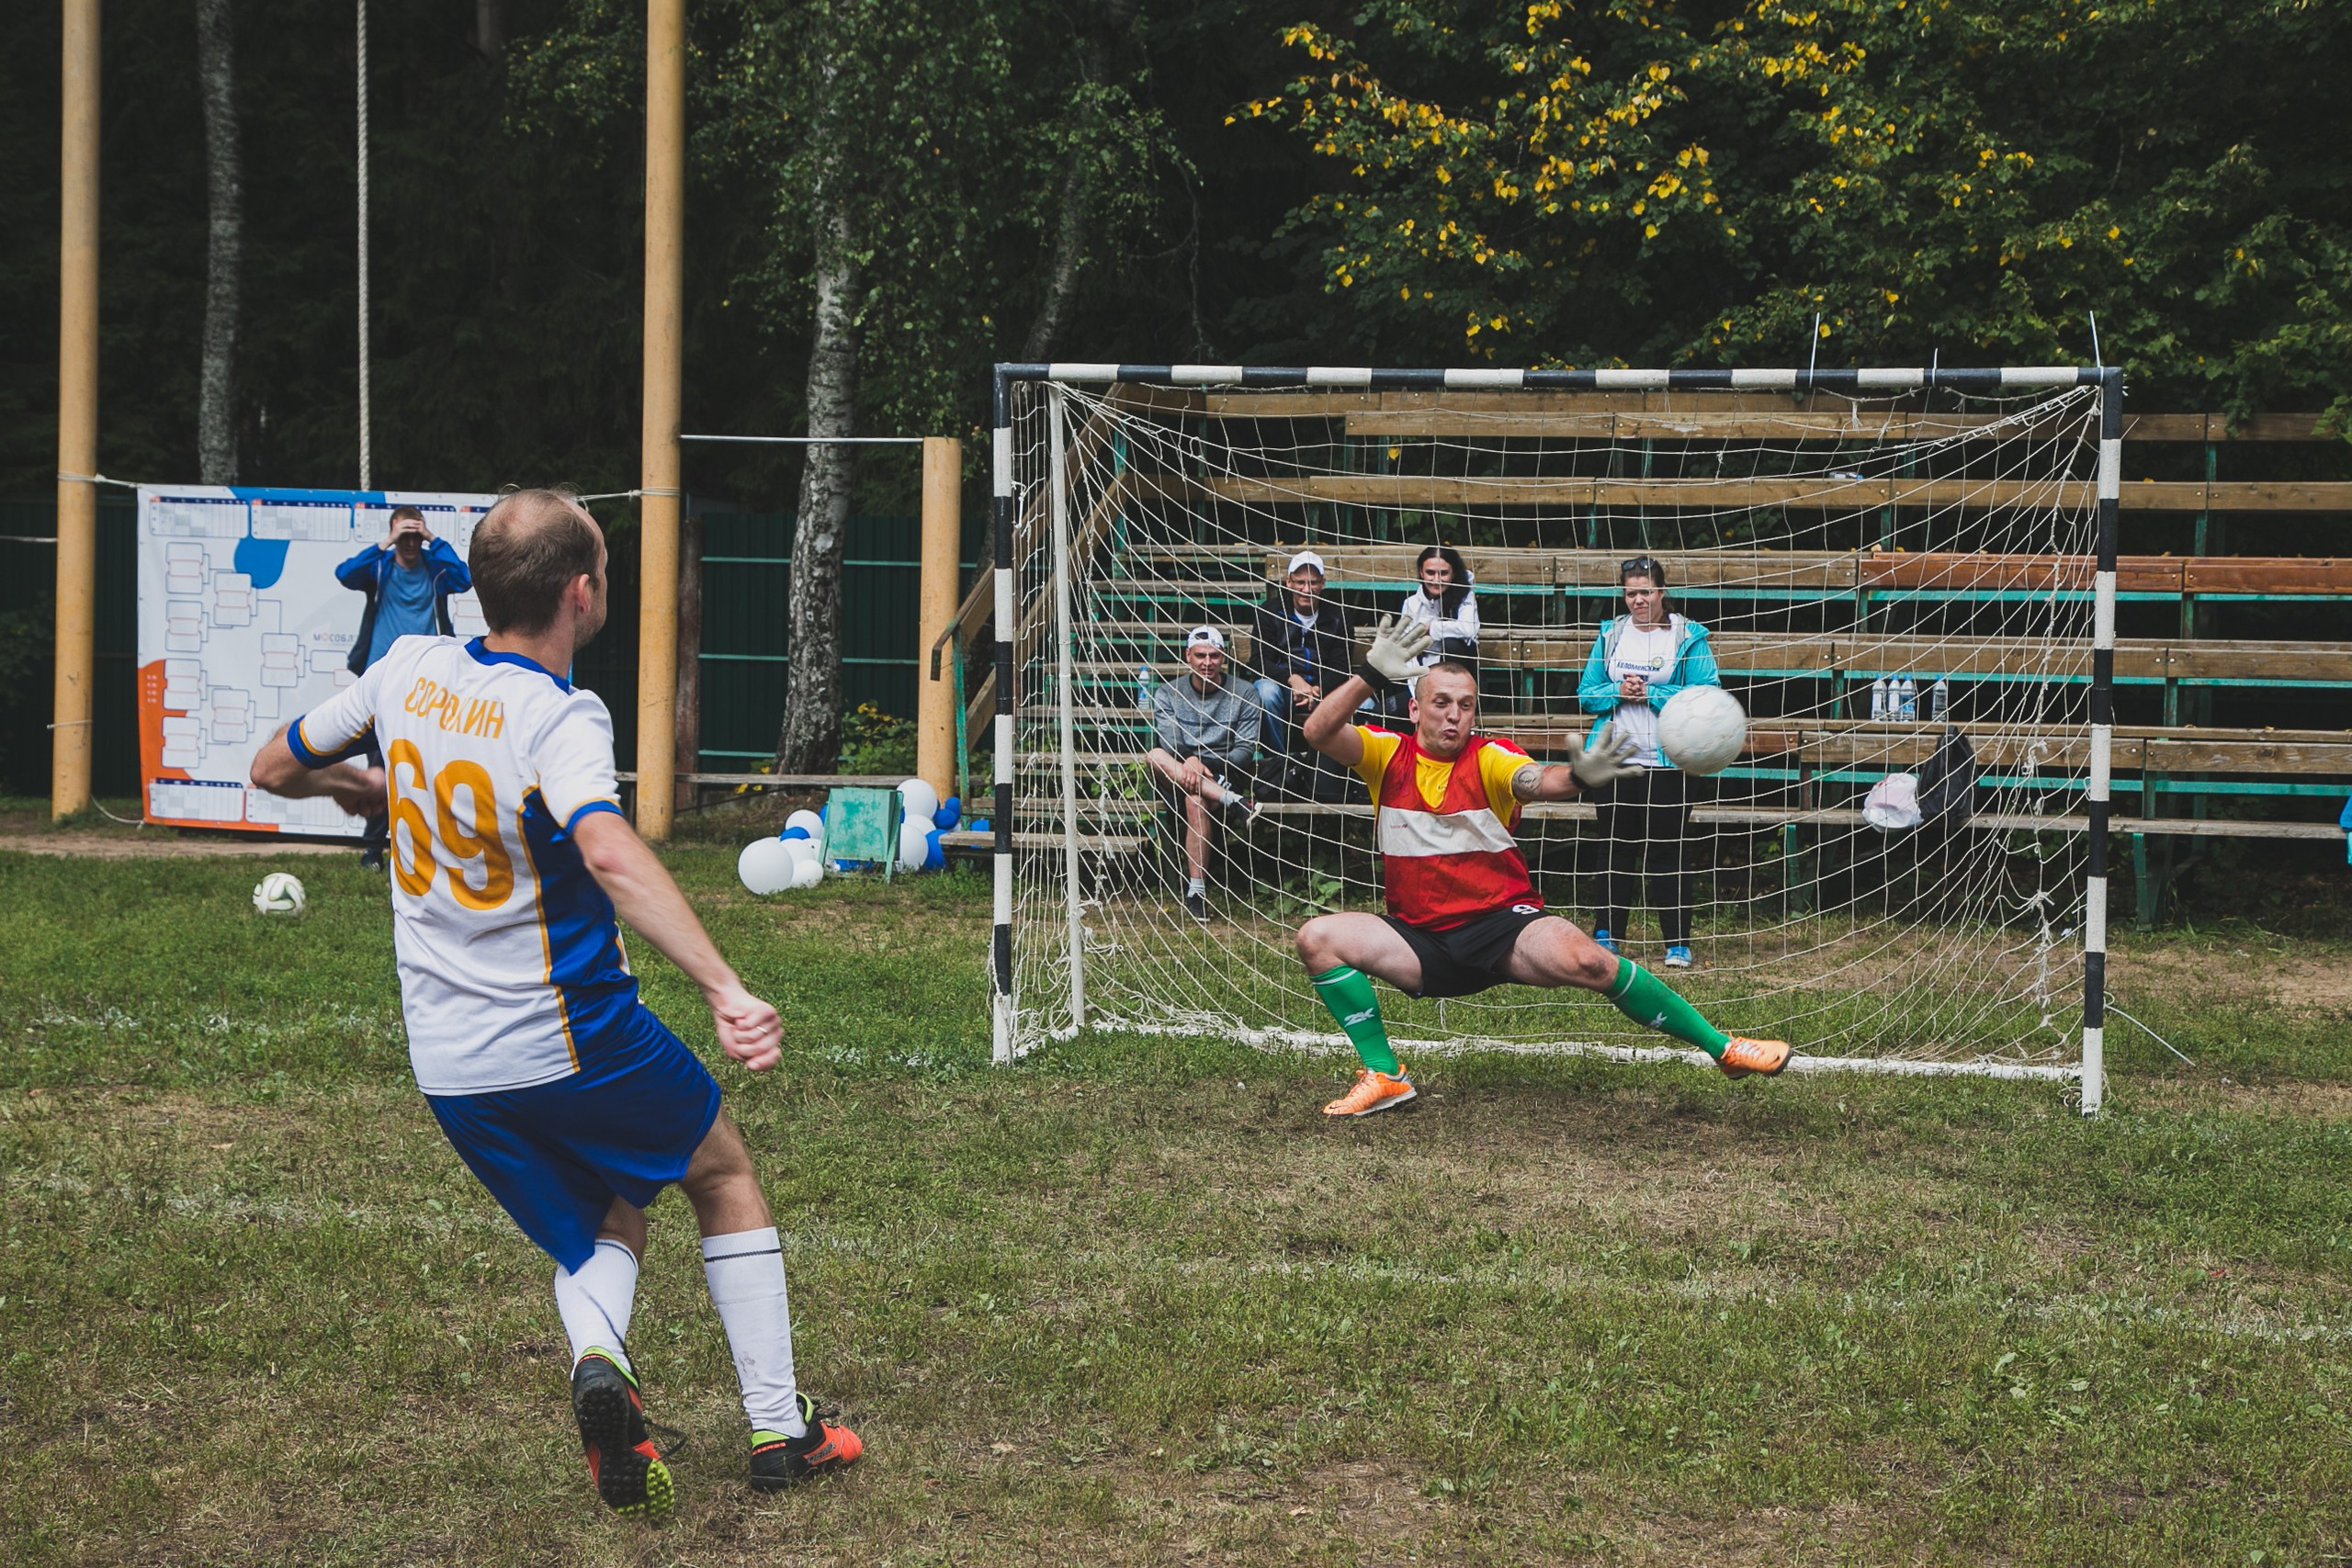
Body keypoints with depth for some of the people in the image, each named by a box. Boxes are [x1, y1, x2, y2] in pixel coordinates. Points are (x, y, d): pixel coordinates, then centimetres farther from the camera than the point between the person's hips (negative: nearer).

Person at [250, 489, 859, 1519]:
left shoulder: (408, 670, -2)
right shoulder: (560, 718, -21)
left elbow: (275, 768, 12)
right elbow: (607, 852, -40)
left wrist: (361, 784, 32)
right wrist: (725, 990, -46)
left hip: (448, 1068, 6)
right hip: (569, 1039, -5)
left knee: (602, 1230, 23)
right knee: (723, 1173, 21)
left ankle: (596, 1354, -12)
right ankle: (777, 1430, 22)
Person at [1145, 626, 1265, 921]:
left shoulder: (1244, 695, 6)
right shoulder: (1168, 693, 11)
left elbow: (1246, 750, -3)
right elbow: (1169, 741, -5)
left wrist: (1203, 764, -21)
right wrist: (1186, 763, -29)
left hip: (1225, 776, -2)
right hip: (1176, 779, 2)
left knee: (1196, 797, -37)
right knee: (1154, 756, -31)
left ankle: (1196, 892, -42)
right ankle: (1233, 801, -42)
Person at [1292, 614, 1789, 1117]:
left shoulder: (1489, 758, -6)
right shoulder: (1387, 754, 0)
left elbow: (1538, 780, -28)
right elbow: (1319, 732, -17)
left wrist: (1577, 776, -52)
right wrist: (1372, 674, -30)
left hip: (1503, 923, -3)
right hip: (1421, 938, 3)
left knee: (1585, 960, -30)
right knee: (1317, 937, -19)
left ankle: (1721, 1047, -14)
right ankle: (1384, 1075, -11)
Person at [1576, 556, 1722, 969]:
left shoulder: (1689, 637, -2)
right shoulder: (1610, 634, 10)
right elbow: (1587, 693, 9)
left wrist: (1651, 694, -16)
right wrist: (1617, 692, -10)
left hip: (1668, 762, -3)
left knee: (1667, 854, 0)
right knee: (1616, 852, 10)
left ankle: (1678, 943, 6)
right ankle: (1608, 936, 18)